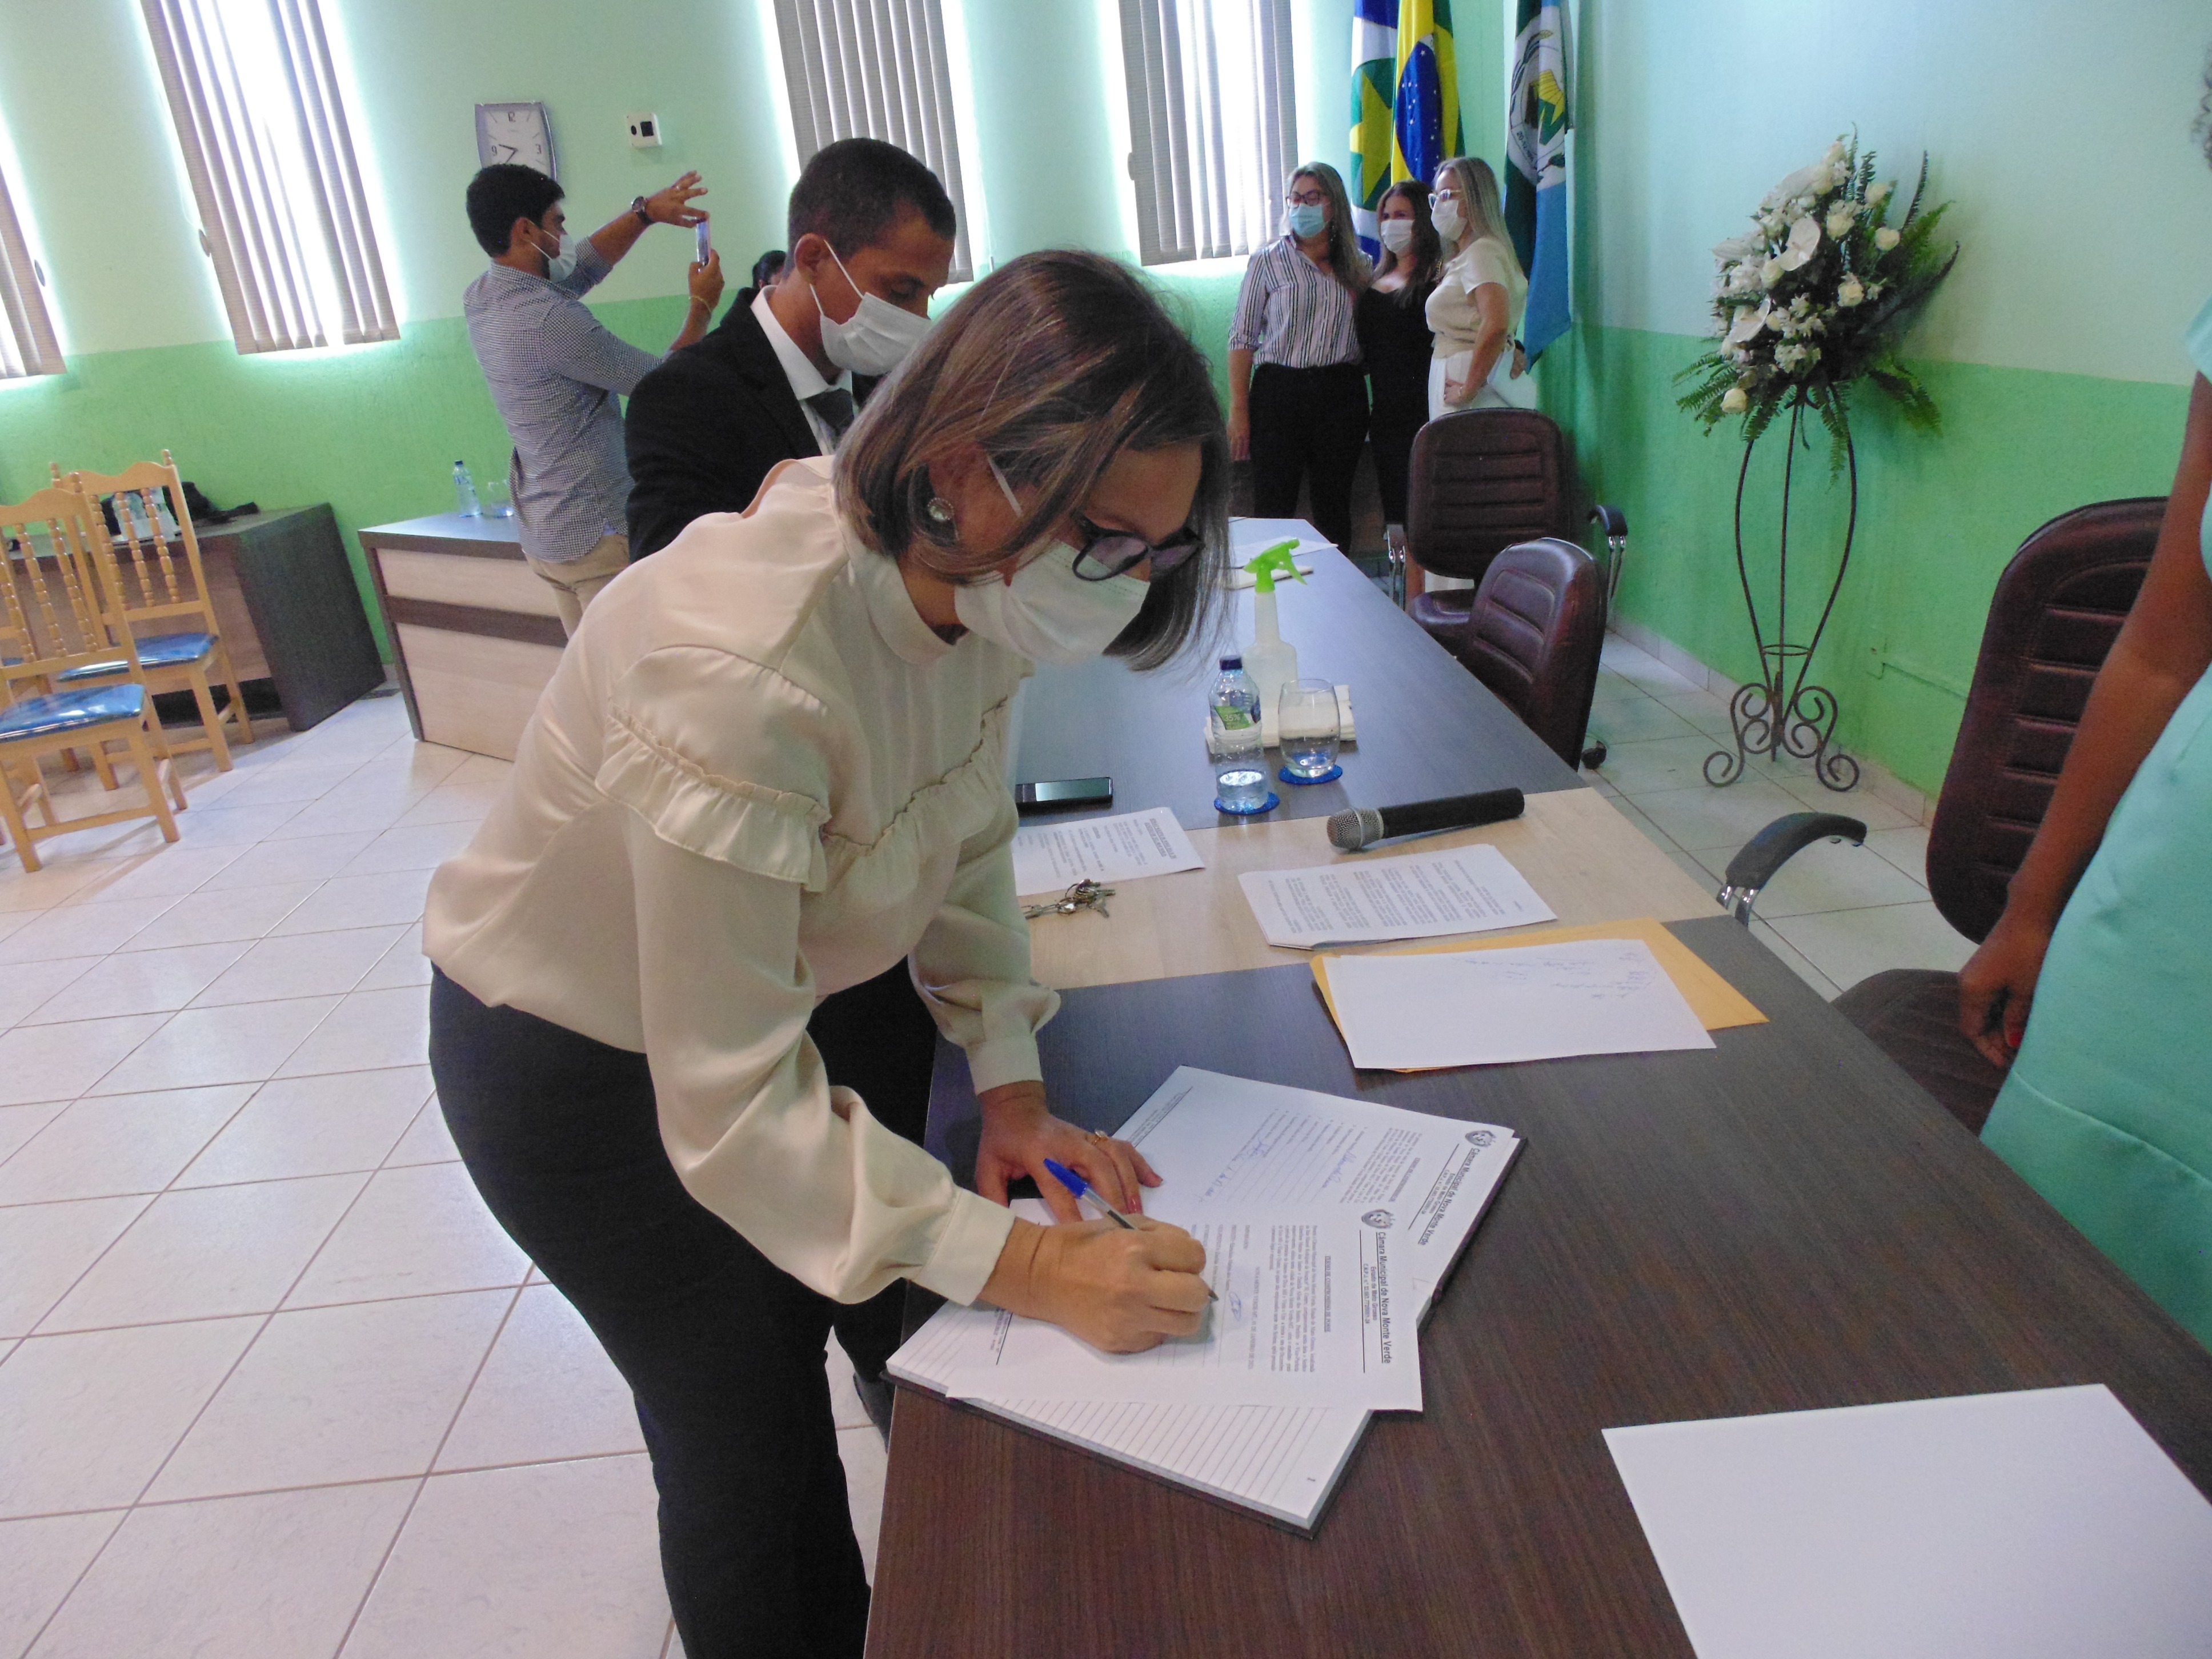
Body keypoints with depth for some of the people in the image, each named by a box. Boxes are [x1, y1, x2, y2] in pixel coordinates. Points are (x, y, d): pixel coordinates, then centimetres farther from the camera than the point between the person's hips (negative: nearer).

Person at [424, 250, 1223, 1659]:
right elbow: (732, 1112, -34)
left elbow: (969, 839, -2)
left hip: (816, 984, 7)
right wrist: (1018, 1263, -34)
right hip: (592, 1060, -6)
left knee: (920, 1347, 19)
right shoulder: (737, 675, -41)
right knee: (750, 1440, 9)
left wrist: (1009, 1081, -10)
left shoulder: (975, 576, -17)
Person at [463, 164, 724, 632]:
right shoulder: (548, 318, -21)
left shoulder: (481, 298, 6)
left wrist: (644, 212, 8)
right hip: (597, 532, -9)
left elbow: (584, 263, 18)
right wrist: (702, 307, 0)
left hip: (541, 531, 10)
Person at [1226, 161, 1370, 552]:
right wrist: (1238, 411, -8)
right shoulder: (1268, 261, 2)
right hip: (1280, 391, -3)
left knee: (1335, 506, 7)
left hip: (1342, 393, 3)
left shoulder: (1358, 266, 11)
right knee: (1273, 508, -5)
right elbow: (1242, 339, -1)